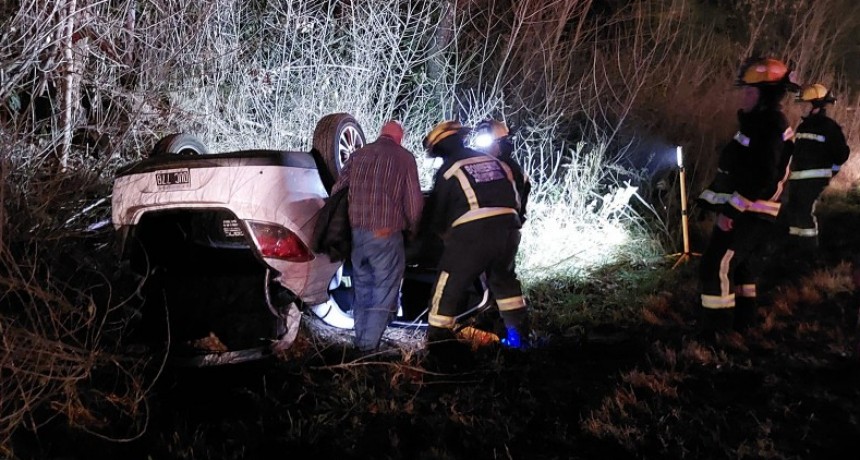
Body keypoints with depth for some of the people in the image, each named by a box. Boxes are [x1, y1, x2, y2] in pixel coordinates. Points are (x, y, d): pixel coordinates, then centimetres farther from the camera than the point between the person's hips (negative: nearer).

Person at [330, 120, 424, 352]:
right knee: (384, 292, 2)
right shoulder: (404, 157, 1)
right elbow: (413, 200, -2)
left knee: (362, 290, 18)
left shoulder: (358, 155, 12)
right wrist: (412, 230, 14)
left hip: (357, 233, 5)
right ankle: (369, 345, -3)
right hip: (386, 235, -5)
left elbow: (337, 190, 12)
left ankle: (360, 340, 23)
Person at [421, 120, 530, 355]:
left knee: (448, 290, 3)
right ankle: (519, 335, 35)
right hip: (508, 228, 6)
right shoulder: (495, 162, 21)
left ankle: (438, 349, 2)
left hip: (472, 233, -6)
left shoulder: (449, 170, 5)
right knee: (504, 280, 29)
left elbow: (437, 212, 11)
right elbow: (515, 201, 22)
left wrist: (444, 232, 30)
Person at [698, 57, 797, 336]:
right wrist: (727, 207, 21)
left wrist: (731, 211, -26)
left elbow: (761, 178, -28)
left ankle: (714, 331, -5)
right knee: (740, 265, 20)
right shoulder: (761, 123, 15)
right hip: (746, 213, 11)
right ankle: (741, 320, 33)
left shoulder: (770, 127, -20)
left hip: (748, 215, -11)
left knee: (716, 267, -11)